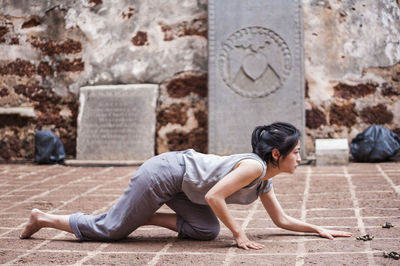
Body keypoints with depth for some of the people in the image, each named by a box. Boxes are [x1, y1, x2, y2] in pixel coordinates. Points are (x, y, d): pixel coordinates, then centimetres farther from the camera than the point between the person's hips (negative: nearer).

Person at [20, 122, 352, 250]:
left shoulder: (265, 179, 6)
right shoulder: (253, 166, -22)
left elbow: (282, 219, 14)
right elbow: (214, 196, -26)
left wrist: (319, 229, 10)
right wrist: (239, 234, -20)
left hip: (179, 181, 8)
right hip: (163, 174, -8)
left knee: (206, 230, -3)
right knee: (110, 229, 2)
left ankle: (143, 216, 8)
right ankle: (43, 218, 18)